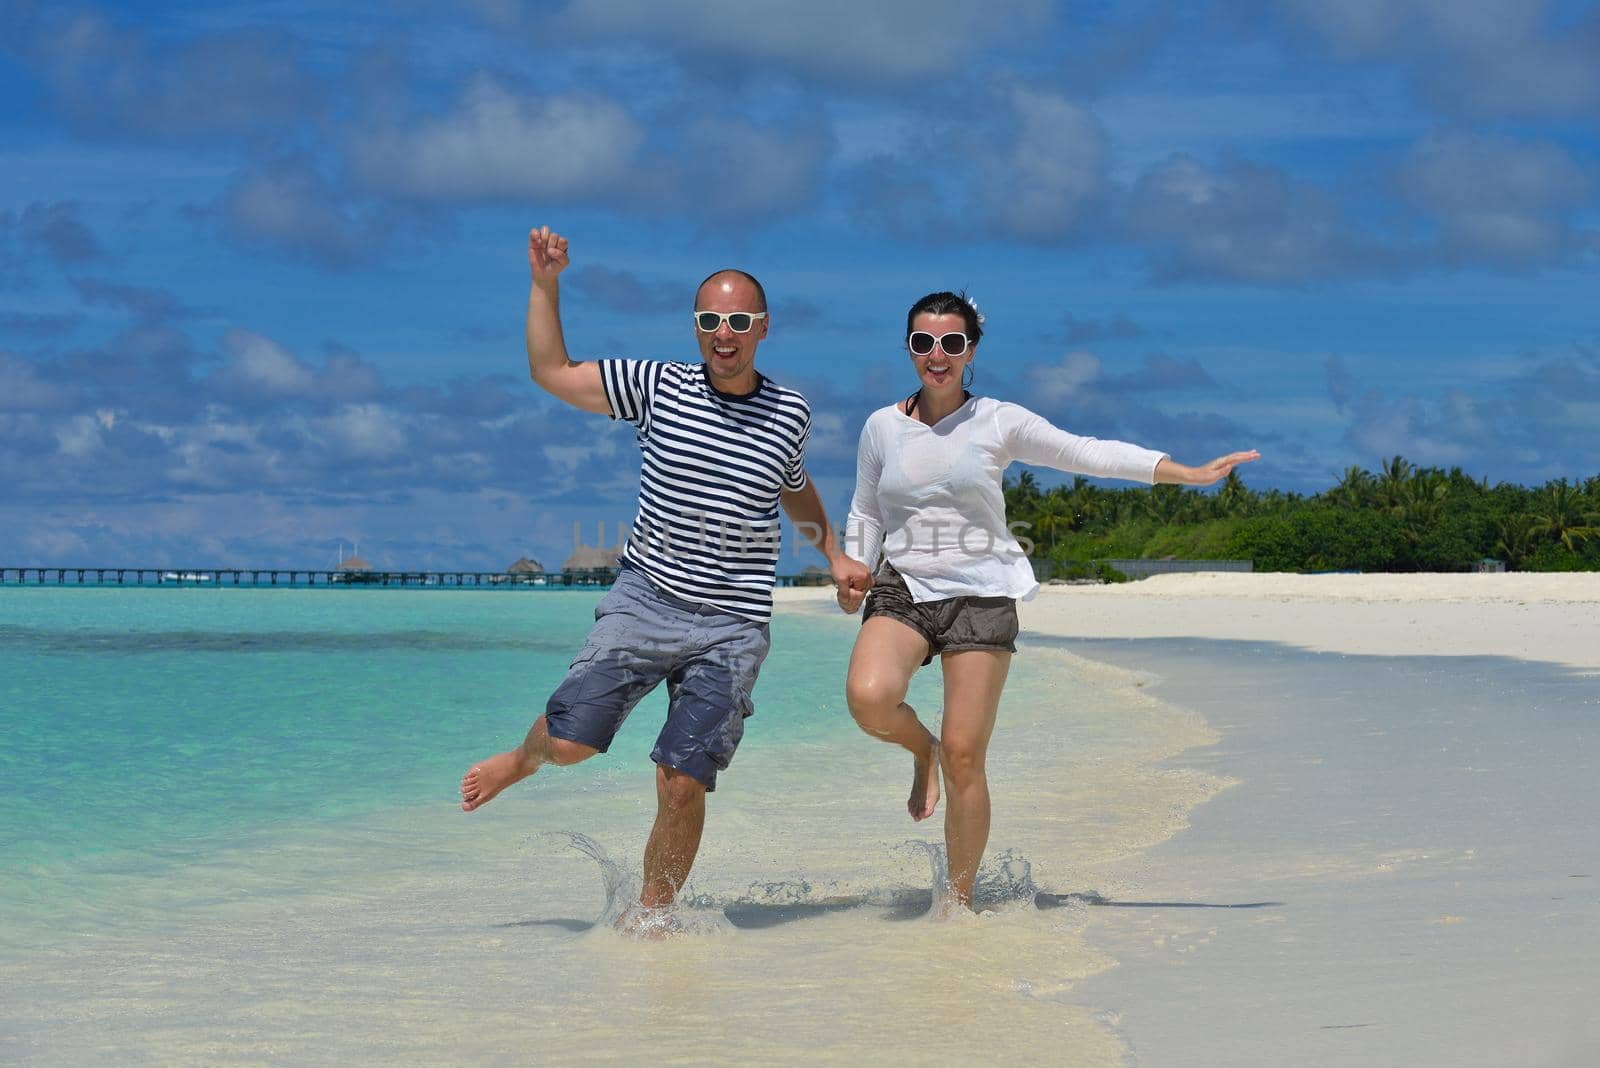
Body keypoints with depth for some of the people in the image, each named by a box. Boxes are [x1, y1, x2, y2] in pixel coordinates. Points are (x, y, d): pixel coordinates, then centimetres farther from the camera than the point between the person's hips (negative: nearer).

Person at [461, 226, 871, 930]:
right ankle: (523, 759, 29)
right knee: (570, 736, -9)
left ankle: (649, 912, 11)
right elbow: (551, 372, 4)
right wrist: (545, 284, -2)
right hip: (646, 599, 0)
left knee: (683, 783, -7)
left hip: (733, 627, 1)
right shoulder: (658, 386, 0)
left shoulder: (789, 415, 6)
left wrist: (834, 555, 17)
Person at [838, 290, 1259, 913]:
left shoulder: (999, 423, 2)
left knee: (964, 757, -7)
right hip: (902, 589, 2)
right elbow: (865, 513, 20)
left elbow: (1088, 454, 2)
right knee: (868, 698, -29)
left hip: (981, 597, -2)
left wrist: (1189, 473, -3)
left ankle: (961, 896, 10)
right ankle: (921, 749, 8)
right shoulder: (882, 427, 9)